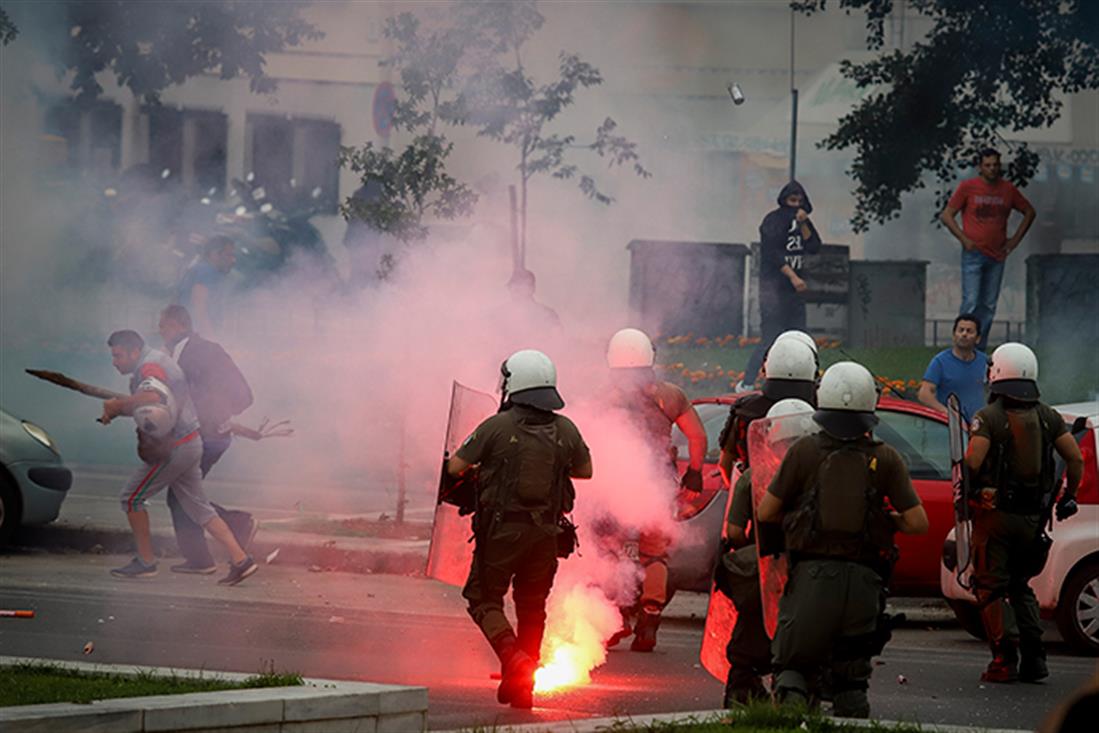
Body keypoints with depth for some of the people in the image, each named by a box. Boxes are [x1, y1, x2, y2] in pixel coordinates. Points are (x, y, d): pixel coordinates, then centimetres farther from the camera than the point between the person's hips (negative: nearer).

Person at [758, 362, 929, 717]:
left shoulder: (805, 451, -2)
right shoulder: (885, 459, 2)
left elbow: (764, 512, 1)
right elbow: (917, 523, -1)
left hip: (812, 576, -1)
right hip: (863, 580, 2)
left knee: (792, 664, 5)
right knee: (851, 676, 14)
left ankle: (791, 702, -23)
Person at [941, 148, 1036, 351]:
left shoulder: (1008, 189, 6)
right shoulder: (967, 187, -3)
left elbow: (1029, 212, 20)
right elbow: (946, 215, 0)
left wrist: (1015, 239, 11)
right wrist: (964, 239, -8)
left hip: (997, 256, 4)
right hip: (973, 255, -4)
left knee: (989, 306, 6)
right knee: (971, 302, -12)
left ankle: (980, 351, 12)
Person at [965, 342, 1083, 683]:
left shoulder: (988, 418, -8)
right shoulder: (1047, 416, 7)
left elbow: (973, 463, -19)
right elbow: (1075, 459, 5)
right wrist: (1068, 496, 18)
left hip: (995, 515, -5)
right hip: (1033, 518, 5)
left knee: (991, 588, 2)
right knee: (1020, 585, 19)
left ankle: (1005, 659, -8)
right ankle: (1034, 658, 9)